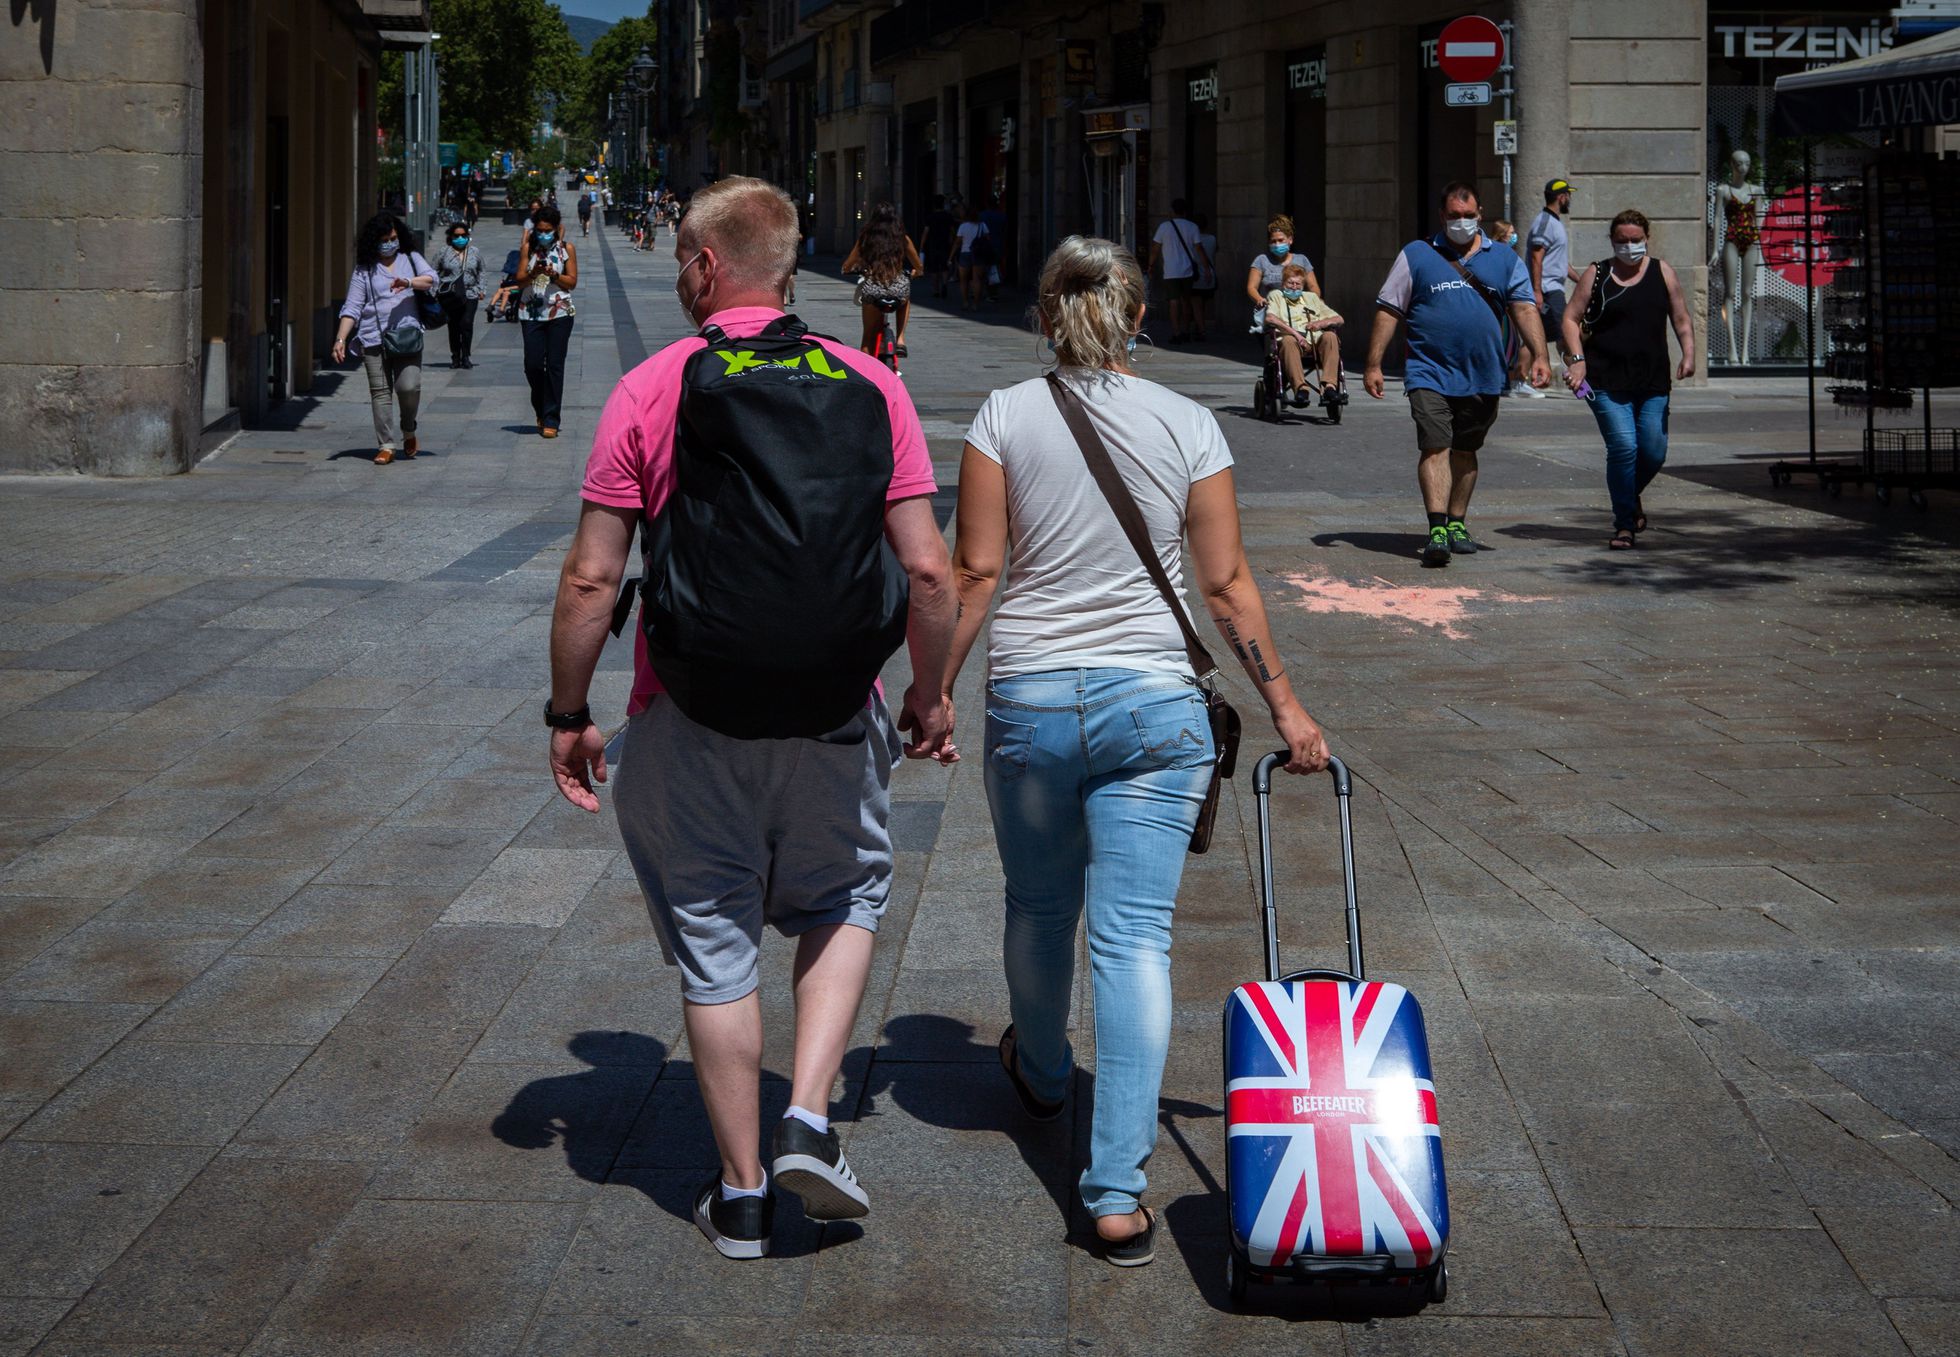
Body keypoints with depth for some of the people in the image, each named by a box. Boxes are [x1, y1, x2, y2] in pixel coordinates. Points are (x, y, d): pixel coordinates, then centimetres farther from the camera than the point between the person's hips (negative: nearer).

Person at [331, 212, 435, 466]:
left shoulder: (410, 259, 16)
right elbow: (351, 308, 6)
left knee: (409, 387, -13)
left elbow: (432, 278, -2)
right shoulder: (364, 270, 11)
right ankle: (386, 445, 0)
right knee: (380, 391, -4)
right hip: (373, 339, 0)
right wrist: (340, 339, -5)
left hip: (407, 337, 0)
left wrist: (409, 282, -22)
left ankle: (408, 432, 14)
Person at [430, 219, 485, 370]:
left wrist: (480, 289, 10)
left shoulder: (474, 253, 12)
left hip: (470, 294, 0)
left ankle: (465, 356, -2)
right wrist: (436, 290, 1)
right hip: (450, 296, 0)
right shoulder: (443, 252, 5)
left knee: (467, 324, -11)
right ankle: (455, 357, 11)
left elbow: (480, 272, 20)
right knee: (453, 327, 3)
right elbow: (436, 272, 9)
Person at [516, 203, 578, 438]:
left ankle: (551, 420, -1)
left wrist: (554, 275, -15)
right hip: (531, 311, 1)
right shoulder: (529, 247, 6)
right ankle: (541, 411, 21)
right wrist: (533, 273, -17)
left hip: (559, 312, -1)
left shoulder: (567, 248, 4)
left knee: (554, 365, -4)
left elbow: (572, 282, 2)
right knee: (532, 364, -2)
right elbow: (519, 280, 3)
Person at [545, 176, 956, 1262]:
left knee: (714, 947, 12)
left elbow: (591, 579, -7)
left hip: (687, 723, -1)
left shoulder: (650, 391, -6)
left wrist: (568, 713, 5)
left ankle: (742, 1195, 20)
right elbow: (928, 572, -4)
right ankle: (808, 1120, 9)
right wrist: (928, 695, 11)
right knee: (843, 901, 25)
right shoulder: (870, 387, -1)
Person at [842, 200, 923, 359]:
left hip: (872, 291, -1)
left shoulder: (865, 238, 10)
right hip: (899, 290, 1)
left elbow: (847, 267, 16)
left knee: (869, 337, 16)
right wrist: (914, 273, 45)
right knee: (905, 301, 37)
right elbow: (919, 268, 21)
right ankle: (900, 339, 20)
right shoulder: (902, 238, 10)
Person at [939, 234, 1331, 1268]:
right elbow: (1227, 585, -1)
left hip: (1031, 700, 0)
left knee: (1039, 907, 23)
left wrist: (935, 690, 4)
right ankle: (1118, 1189, -7)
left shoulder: (1005, 417, -4)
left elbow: (975, 574, -6)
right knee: (1134, 936, -2)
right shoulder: (1188, 426, -1)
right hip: (1155, 702, 0)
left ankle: (1040, 1073, 50)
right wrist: (1284, 705, 7)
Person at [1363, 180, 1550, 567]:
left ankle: (1457, 523, 26)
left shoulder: (1505, 260, 10)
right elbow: (1387, 311, 2)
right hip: (1430, 373, -3)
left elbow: (1525, 310, 5)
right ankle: (1437, 529, -21)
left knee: (1465, 450, 13)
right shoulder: (1416, 256, 3)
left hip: (1484, 376, 3)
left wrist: (1538, 356, -9)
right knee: (1435, 448, -14)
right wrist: (1373, 365, -4)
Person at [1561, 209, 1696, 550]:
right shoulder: (1596, 275, 4)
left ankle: (1631, 498, 33)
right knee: (1623, 447, -14)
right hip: (1607, 381, -3)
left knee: (1654, 451, 0)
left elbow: (1681, 319, 13)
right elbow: (1571, 319, 4)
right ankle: (1625, 524, -3)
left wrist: (1688, 354, -4)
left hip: (1653, 382, 3)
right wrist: (1578, 359, -10)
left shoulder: (1662, 272, 10)